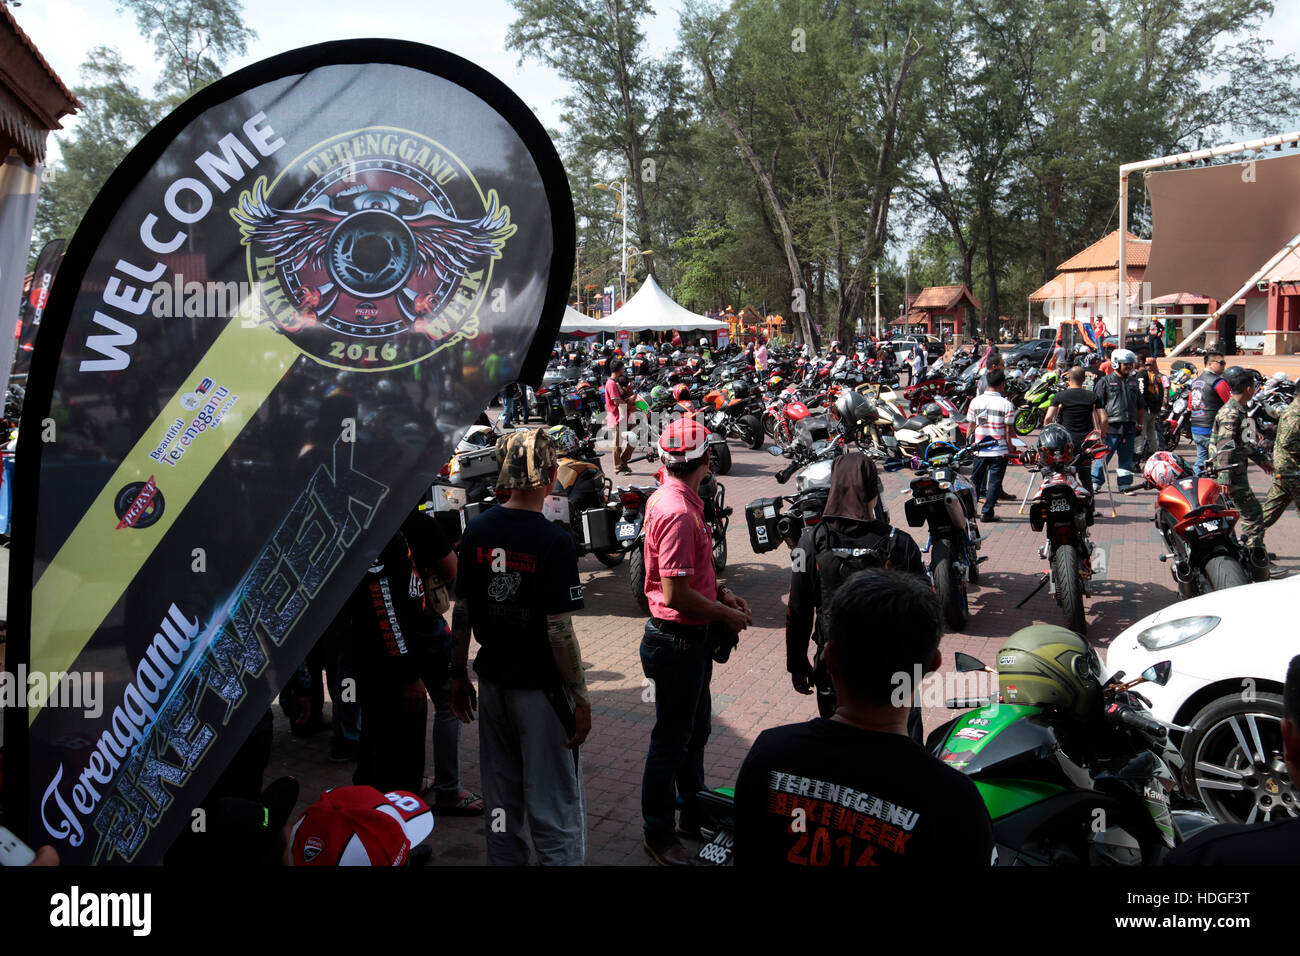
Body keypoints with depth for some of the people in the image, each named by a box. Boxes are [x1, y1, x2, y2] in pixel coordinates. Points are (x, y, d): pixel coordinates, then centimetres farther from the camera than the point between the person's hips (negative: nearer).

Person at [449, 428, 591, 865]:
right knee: (555, 809, 6)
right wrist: (581, 698, -9)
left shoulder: (477, 530, -2)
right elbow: (559, 632, -18)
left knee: (500, 801, 19)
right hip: (542, 689, -6)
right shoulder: (554, 541, -19)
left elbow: (461, 611, 4)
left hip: (492, 682, 6)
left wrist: (458, 674, 15)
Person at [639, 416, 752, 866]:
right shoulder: (678, 512, -25)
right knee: (672, 740, 5)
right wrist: (727, 615, -14)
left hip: (692, 640, 10)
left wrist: (721, 592, 8)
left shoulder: (666, 499, 7)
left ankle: (694, 815, 38)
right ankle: (659, 834, 20)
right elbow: (676, 595, -27)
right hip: (678, 640, -10)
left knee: (694, 731, 22)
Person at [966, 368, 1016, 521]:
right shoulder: (1006, 404, -10)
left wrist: (970, 444, 16)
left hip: (979, 450, 3)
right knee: (994, 482, 5)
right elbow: (1008, 430, -9)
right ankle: (987, 512, 4)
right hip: (999, 451, -3)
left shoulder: (975, 401, -1)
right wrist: (1010, 449, 0)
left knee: (975, 480, 16)